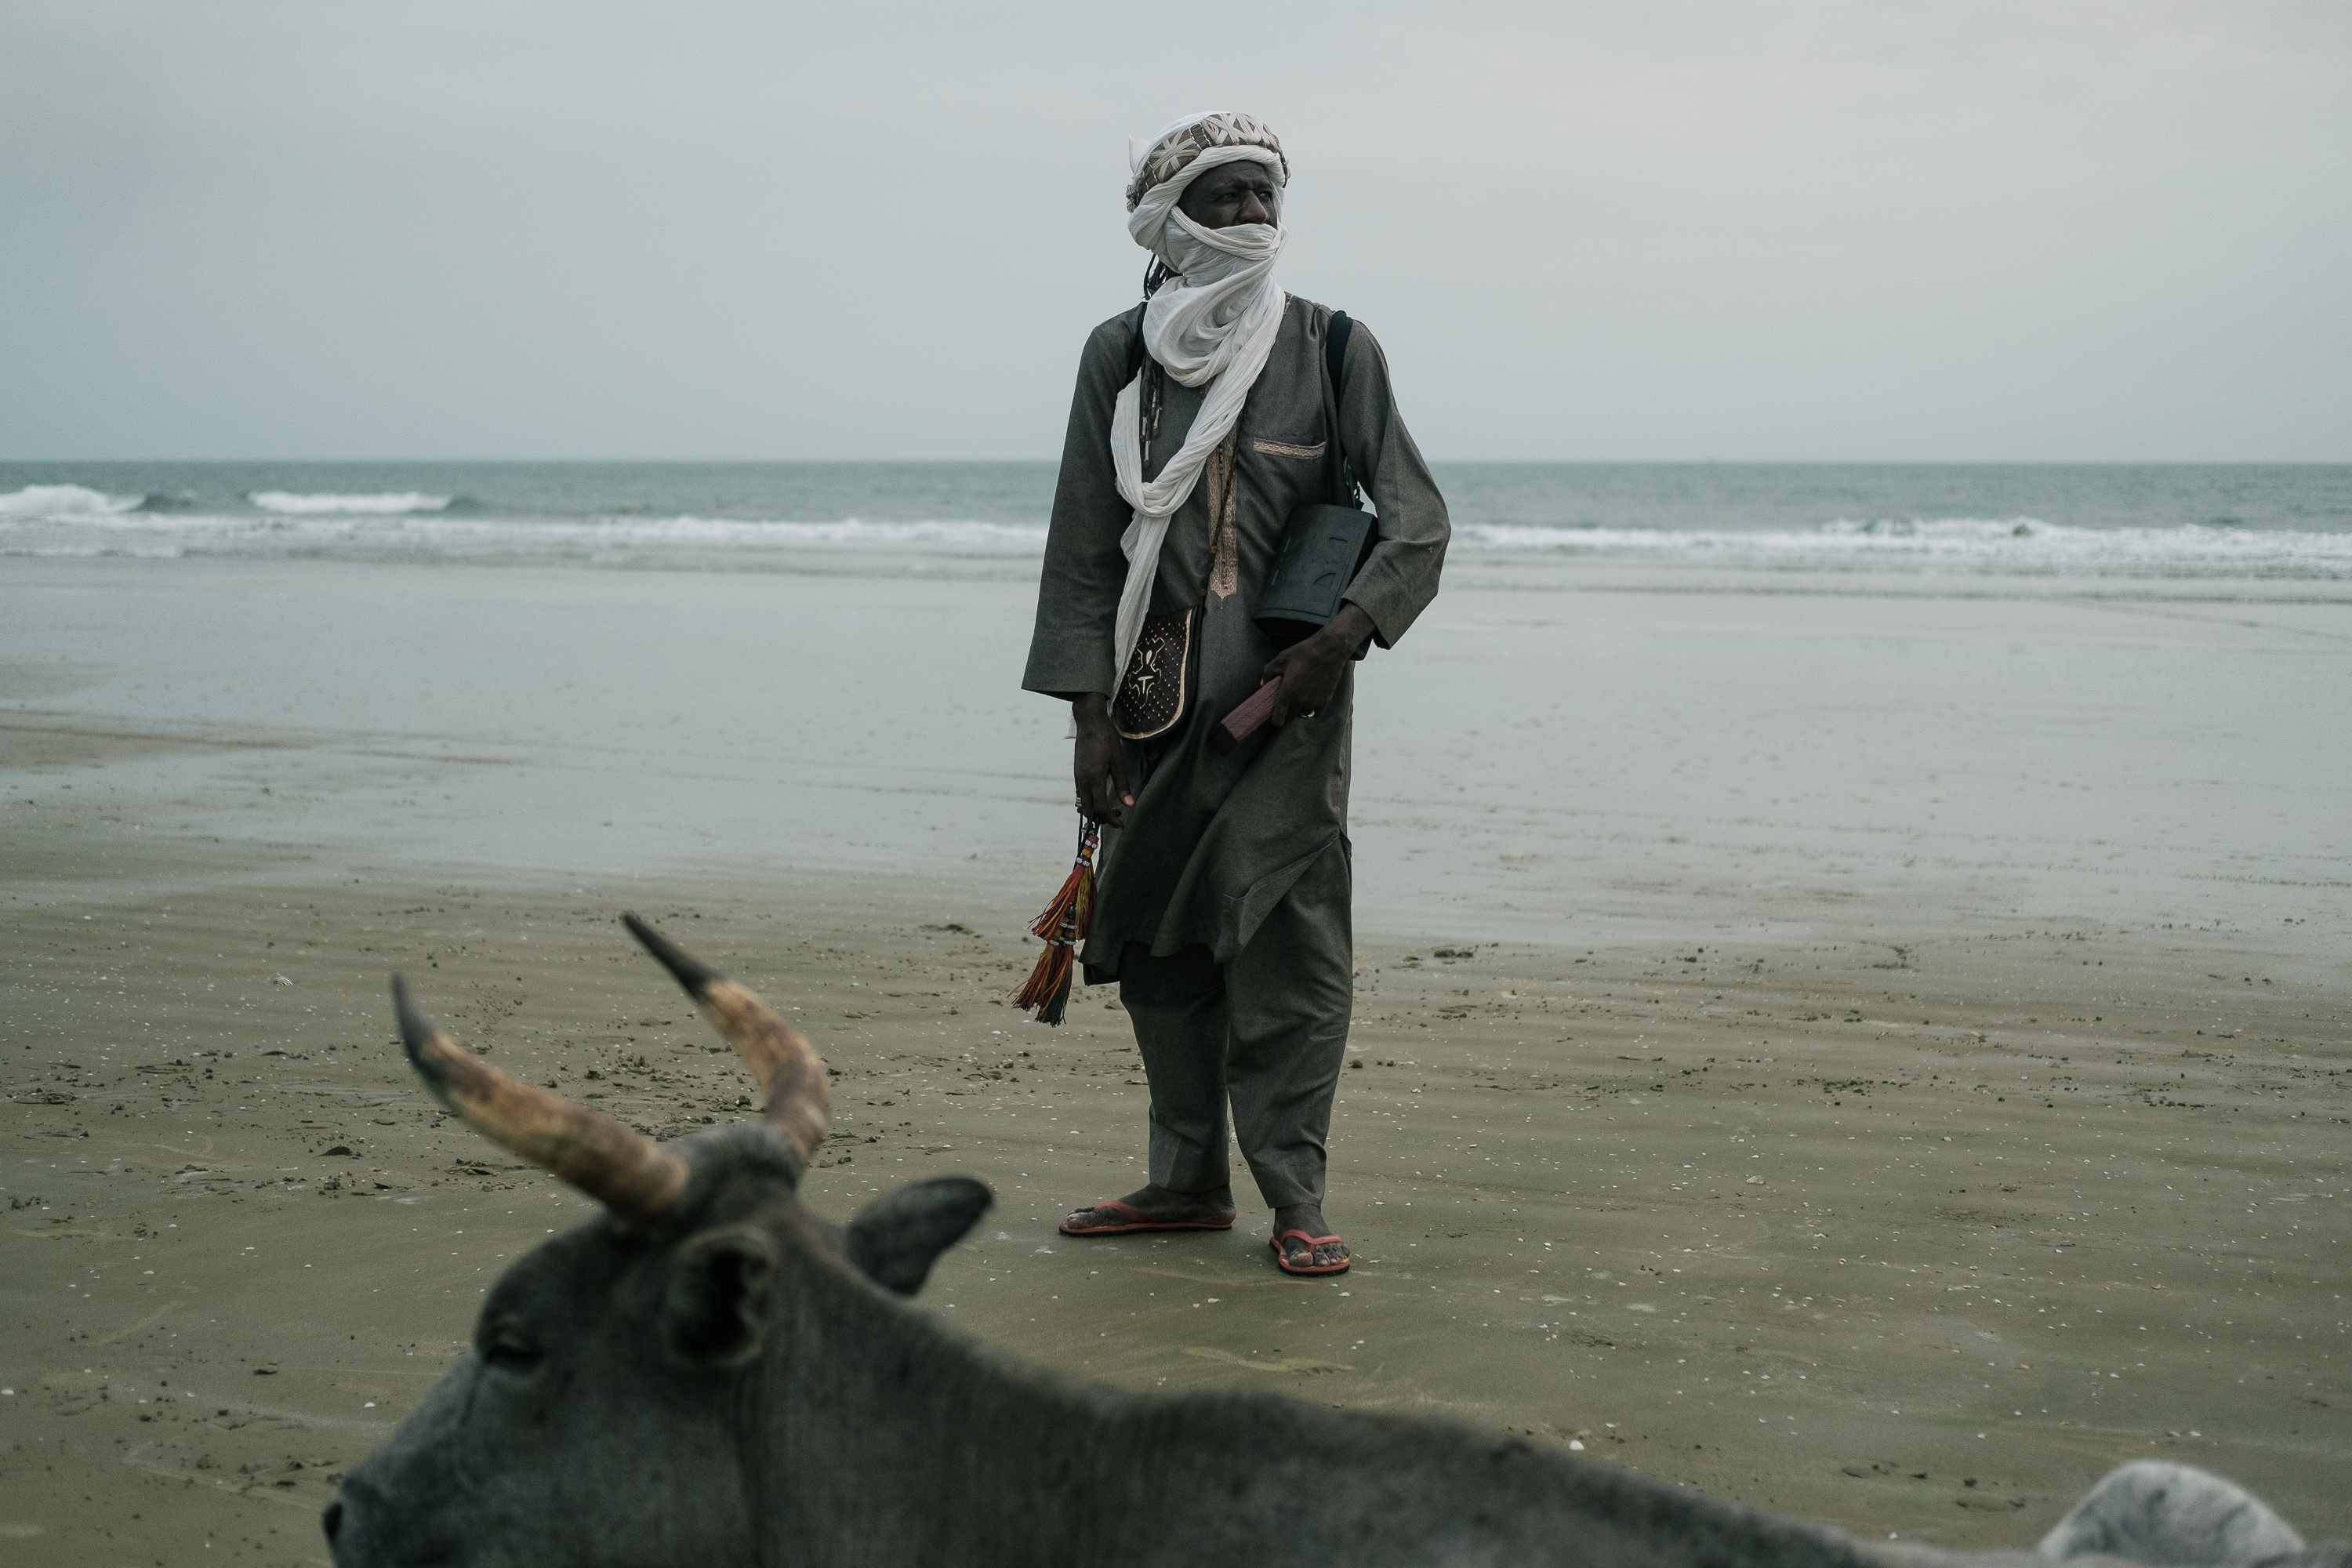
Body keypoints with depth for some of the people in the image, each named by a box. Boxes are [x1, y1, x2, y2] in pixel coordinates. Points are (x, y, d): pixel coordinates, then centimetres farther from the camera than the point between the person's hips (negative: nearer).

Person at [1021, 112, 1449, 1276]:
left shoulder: (1331, 348, 0)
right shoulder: (1118, 355, 4)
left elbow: (1417, 521, -1)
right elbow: (1082, 545, 4)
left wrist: (1343, 637, -18)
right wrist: (1090, 714, -3)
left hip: (1287, 692, -3)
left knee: (1284, 937, -8)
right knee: (1155, 938, 7)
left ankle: (1294, 1194, -2)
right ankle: (1188, 1180, 19)